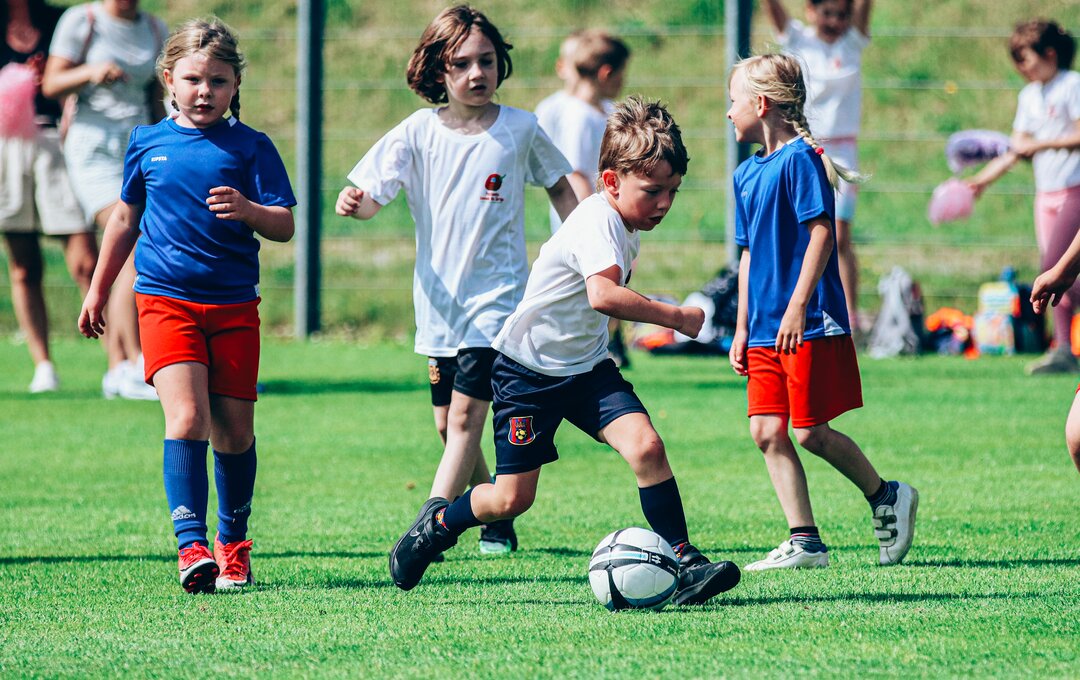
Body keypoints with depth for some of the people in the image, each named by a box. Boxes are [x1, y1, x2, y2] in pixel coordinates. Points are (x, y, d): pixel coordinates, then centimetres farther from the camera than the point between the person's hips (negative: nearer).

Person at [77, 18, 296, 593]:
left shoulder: (250, 147, 0)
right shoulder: (147, 144, 7)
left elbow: (284, 226, -4)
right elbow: (126, 218, 20)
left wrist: (248, 211, -26)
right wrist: (98, 291, 24)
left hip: (234, 306, 0)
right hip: (166, 300, 0)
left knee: (234, 430, 5)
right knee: (187, 418, -17)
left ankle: (233, 543, 23)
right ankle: (192, 545, -21)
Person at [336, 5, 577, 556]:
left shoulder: (519, 130, -3)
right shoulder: (419, 133, -4)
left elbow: (559, 187, 13)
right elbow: (373, 195, -11)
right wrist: (354, 201, -34)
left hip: (496, 297, -3)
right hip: (439, 299, 3)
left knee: (465, 416, -14)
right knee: (447, 426, 9)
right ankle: (497, 523, 29)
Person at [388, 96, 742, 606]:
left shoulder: (629, 227, 4)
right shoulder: (596, 220, -25)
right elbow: (603, 294, -43)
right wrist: (675, 317, -37)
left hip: (586, 368, 7)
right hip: (526, 369, -7)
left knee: (645, 445, -17)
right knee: (512, 498, -2)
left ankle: (683, 563, -15)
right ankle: (438, 523, 27)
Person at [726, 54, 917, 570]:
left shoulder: (799, 160, -11)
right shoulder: (747, 173, 15)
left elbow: (821, 234, -17)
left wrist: (797, 305, -22)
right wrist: (743, 327, 20)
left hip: (810, 324, -8)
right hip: (765, 331, 8)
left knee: (812, 433, -6)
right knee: (767, 431, 0)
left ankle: (886, 498, 16)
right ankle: (805, 542, 2)